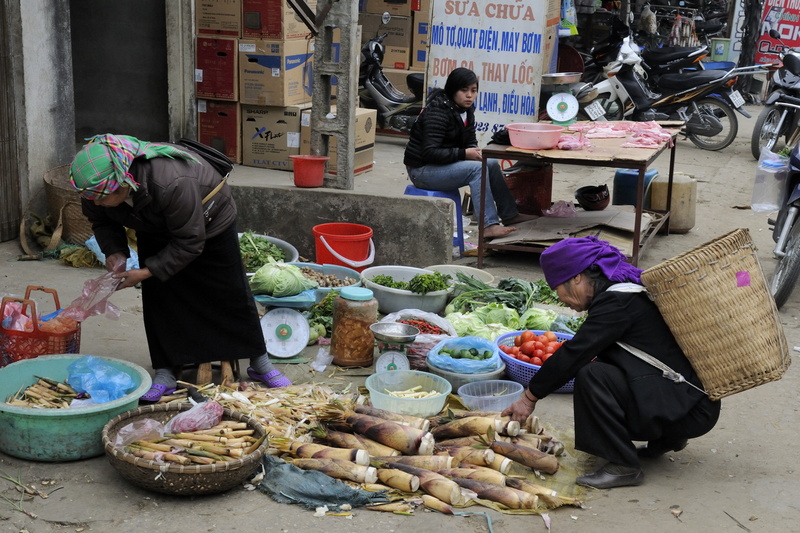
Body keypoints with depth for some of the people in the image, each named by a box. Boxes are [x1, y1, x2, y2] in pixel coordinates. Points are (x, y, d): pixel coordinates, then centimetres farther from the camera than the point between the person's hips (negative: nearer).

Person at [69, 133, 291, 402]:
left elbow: (189, 241, -35)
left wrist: (147, 272, -35)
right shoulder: (98, 187, -27)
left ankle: (260, 363, 18)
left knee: (231, 293, 3)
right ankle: (166, 373, 6)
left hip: (208, 222, -5)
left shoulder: (172, 184, -47)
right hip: (156, 230, 5)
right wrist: (114, 251, -24)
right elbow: (101, 221, -5)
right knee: (158, 297, -4)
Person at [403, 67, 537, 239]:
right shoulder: (439, 111, -22)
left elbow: (470, 141, 10)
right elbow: (429, 152, -27)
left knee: (492, 164, 1)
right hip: (422, 169, -9)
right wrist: (464, 154, -27)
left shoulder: (466, 109, 5)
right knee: (477, 169, -24)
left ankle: (509, 215, 8)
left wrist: (474, 152, -13)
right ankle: (488, 225, -26)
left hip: (443, 164, 9)